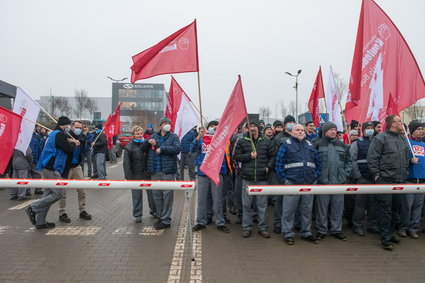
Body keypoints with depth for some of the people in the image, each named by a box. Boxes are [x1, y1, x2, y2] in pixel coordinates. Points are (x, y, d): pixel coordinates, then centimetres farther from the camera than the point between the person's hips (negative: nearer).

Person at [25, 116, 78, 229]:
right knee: (58, 193, -6)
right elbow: (69, 149, -13)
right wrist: (73, 143, 6)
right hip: (52, 169, -10)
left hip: (47, 168, 10)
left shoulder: (53, 134, 18)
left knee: (48, 194, 12)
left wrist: (68, 142, 13)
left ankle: (40, 222, 16)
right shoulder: (60, 134, -12)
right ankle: (33, 207, -5)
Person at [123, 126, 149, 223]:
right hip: (136, 174, -2)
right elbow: (126, 163, -7)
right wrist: (128, 177, -12)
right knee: (137, 195, 4)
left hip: (147, 173, 3)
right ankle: (137, 215, 16)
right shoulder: (129, 147, -5)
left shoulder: (146, 144, 3)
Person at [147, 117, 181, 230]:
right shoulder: (153, 136, 14)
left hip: (168, 171, -4)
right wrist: (149, 142, -4)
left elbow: (177, 149, -14)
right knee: (157, 195, 11)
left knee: (167, 195, -2)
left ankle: (166, 221, 8)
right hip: (155, 172, 4)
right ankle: (160, 217, 27)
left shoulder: (173, 137, 3)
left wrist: (162, 149, -13)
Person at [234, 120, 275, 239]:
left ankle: (263, 227, 21)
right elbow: (236, 156, 2)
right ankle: (246, 227, 20)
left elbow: (272, 156, 13)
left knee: (262, 204, 8)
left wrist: (268, 167, -2)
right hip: (247, 178, -1)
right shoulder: (242, 142, 4)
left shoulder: (266, 142, 8)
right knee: (246, 204, 7)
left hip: (262, 178, 1)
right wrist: (249, 156, -10)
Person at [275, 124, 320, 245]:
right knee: (289, 210, 1)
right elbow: (278, 163, -3)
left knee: (307, 210, 13)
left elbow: (317, 163, 18)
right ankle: (288, 233, 13)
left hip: (309, 183, 5)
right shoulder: (286, 144, 2)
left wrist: (316, 178, 8)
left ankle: (306, 232, 27)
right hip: (292, 183, -4)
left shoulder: (310, 145, 16)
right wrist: (284, 179, -8)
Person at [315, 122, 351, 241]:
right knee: (322, 206, 4)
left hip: (339, 181, 4)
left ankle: (336, 230, 25)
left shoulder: (342, 145, 11)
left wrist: (346, 172, 6)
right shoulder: (318, 145, -2)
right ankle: (321, 230, 17)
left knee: (338, 206, 10)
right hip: (323, 181, -3)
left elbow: (348, 160, 16)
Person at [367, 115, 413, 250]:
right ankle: (385, 238, 4)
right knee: (385, 208, -4)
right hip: (385, 179, -7)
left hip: (400, 180, 8)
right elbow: (372, 157, -12)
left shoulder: (403, 139, 16)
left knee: (394, 208, 15)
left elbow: (406, 156, 27)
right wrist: (376, 175, -14)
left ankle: (390, 233, 28)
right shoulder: (381, 138, -7)